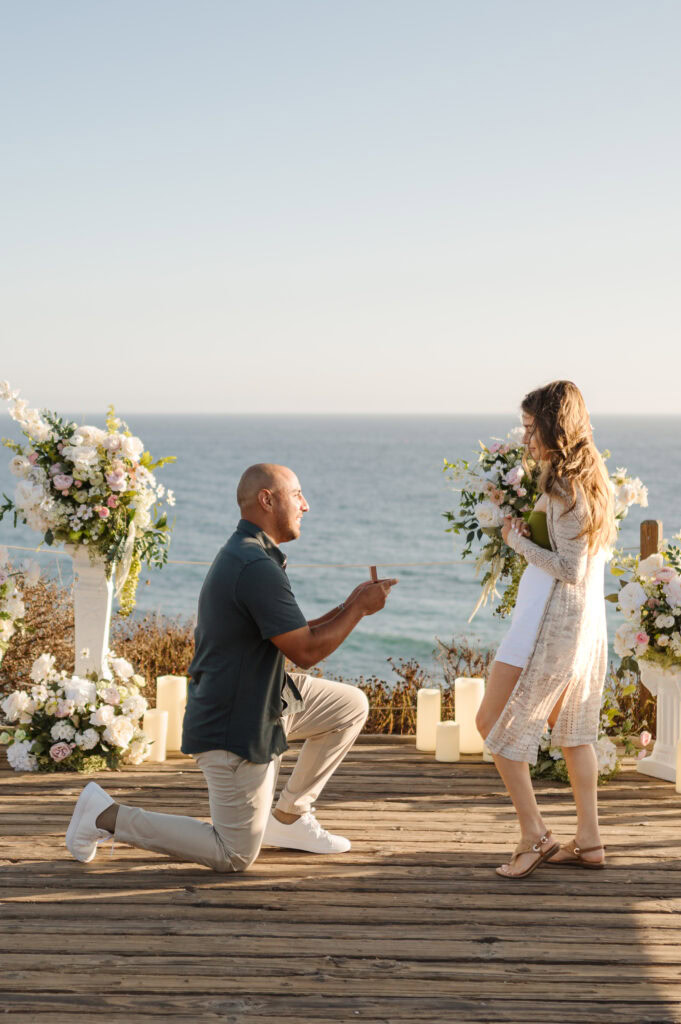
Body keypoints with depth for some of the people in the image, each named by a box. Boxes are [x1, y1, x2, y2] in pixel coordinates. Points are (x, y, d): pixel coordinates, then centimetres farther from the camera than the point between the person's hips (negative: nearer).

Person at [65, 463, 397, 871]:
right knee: (236, 856, 0)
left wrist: (349, 607, 6)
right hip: (236, 728, -10)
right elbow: (305, 651, -23)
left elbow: (294, 636, 15)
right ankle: (108, 815, 5)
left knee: (352, 705, 13)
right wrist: (359, 608, -11)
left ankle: (288, 817, 18)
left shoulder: (244, 557, 10)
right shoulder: (257, 568, -25)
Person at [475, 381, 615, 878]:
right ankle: (589, 841, 19)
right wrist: (528, 531, 7)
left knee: (494, 721, -1)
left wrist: (518, 541, -10)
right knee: (574, 730, 17)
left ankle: (535, 836, -1)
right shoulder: (593, 478, 11)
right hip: (587, 618, 10)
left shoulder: (564, 486, -18)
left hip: (553, 620, -10)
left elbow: (569, 570, -20)